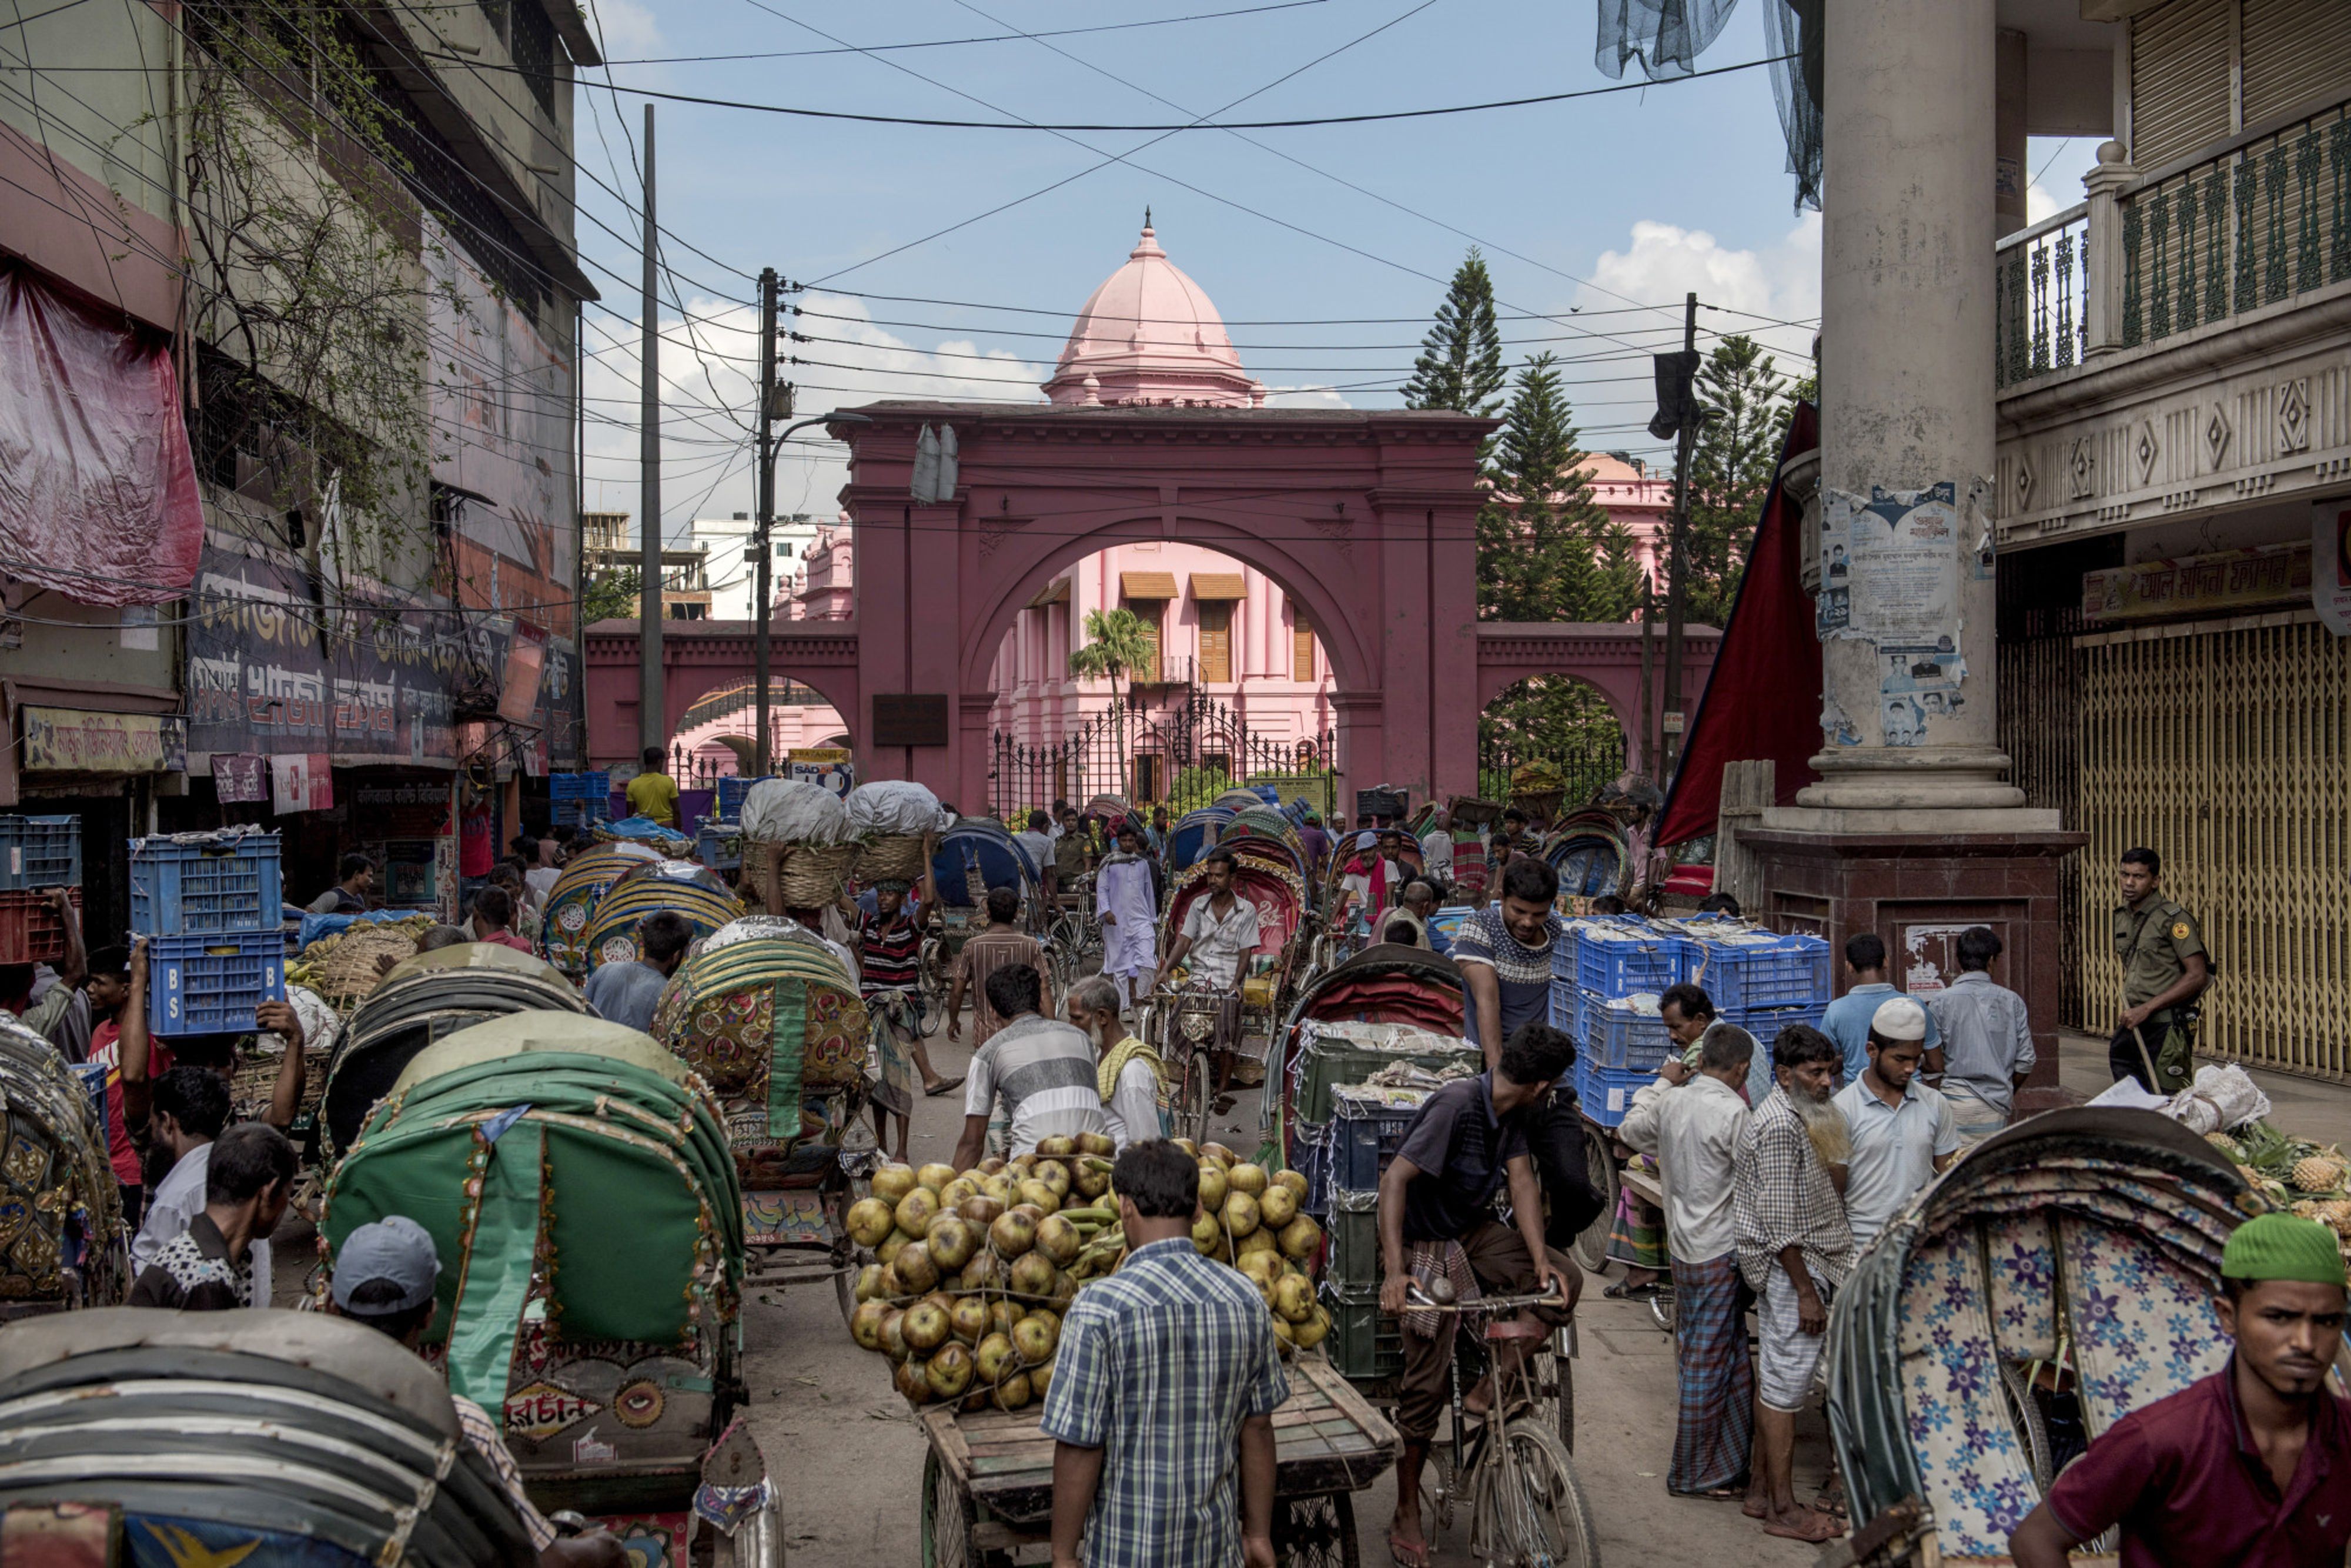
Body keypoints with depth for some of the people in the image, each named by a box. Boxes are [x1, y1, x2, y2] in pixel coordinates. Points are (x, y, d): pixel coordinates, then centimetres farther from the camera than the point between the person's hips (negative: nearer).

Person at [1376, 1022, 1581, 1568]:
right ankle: (1406, 1519, 10)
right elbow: (1394, 1180, -30)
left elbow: (1522, 1181, -5)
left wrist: (1539, 1259, -20)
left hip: (1475, 1234, 7)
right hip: (1425, 1245, -7)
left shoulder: (1513, 1112, -1)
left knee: (1564, 1280, -15)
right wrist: (1394, 1270, -36)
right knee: (1426, 1383, -5)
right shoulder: (1456, 1104, -27)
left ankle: (1489, 1391, -2)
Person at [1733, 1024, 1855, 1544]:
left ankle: (1763, 1491, 22)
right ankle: (1783, 1509, 0)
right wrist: (1806, 1291, -20)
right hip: (1790, 1268, -11)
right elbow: (1781, 1221, -22)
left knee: (1773, 1378, 14)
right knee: (1786, 1383, -5)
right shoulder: (1780, 1126, -19)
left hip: (1788, 1268, 11)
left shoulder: (1796, 1116, 14)